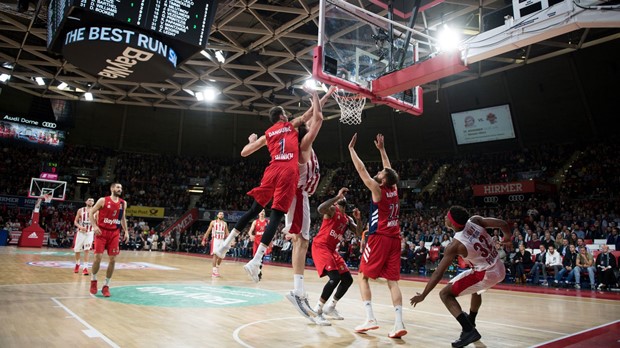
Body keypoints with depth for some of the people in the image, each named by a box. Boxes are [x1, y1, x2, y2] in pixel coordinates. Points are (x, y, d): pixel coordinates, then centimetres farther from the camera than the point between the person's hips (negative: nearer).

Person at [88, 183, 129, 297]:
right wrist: (94, 226, -13)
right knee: (98, 257, -7)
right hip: (102, 232, -3)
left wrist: (126, 231, 8)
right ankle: (93, 280, 20)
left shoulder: (123, 203, 7)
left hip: (114, 233, 3)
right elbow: (91, 212, 0)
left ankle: (106, 286, 11)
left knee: (112, 260, -1)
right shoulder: (103, 200, -5)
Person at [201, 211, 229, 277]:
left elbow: (227, 233, 11)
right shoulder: (213, 222, 2)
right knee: (215, 255, -12)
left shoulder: (225, 224, 11)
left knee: (221, 256, 6)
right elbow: (208, 231, 4)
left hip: (222, 241, 4)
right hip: (215, 240, -3)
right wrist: (204, 240, 0)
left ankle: (217, 268, 29)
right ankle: (214, 271, -9)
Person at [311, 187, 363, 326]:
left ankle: (330, 307, 25)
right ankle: (317, 311, -11)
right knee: (335, 278, -23)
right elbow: (320, 209, -30)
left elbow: (359, 233, 11)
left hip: (332, 249, 9)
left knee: (348, 279, 8)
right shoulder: (332, 210, -7)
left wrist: (358, 219, -6)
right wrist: (337, 197, -28)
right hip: (320, 246, -9)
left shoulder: (347, 219, 16)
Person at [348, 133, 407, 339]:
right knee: (392, 280, 4)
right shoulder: (394, 190, 10)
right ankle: (399, 323, -3)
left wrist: (351, 148, 4)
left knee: (363, 276, 4)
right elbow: (389, 170, 26)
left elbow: (361, 169, -4)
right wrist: (381, 149, 32)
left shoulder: (377, 189, -7)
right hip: (394, 239, 6)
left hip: (379, 238, -6)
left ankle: (370, 319, -2)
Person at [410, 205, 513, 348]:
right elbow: (502, 223, -3)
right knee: (475, 288, 37)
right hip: (500, 269, 8)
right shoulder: (475, 220, -6)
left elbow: (438, 273, -16)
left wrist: (423, 295, -8)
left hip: (487, 274, -8)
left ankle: (469, 330, -12)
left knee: (445, 294, -2)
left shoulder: (455, 245, -18)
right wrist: (508, 236, 21)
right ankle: (470, 323, 47)